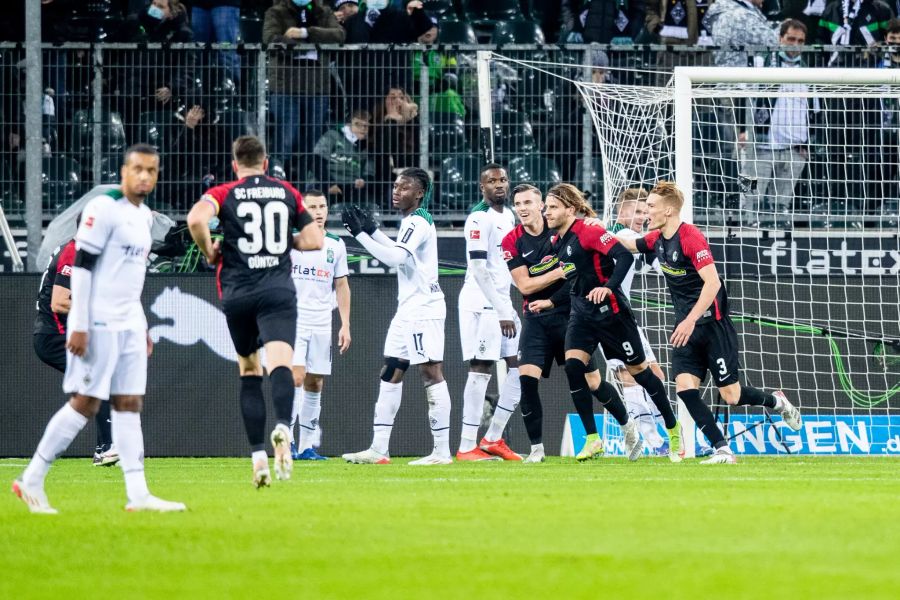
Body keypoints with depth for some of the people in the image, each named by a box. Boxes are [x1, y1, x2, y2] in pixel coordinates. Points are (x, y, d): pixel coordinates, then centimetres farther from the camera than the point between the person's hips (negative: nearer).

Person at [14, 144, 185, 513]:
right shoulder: (104, 208, -12)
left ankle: (138, 494, 0)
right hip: (98, 324, -8)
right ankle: (31, 481, 0)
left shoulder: (144, 215, 16)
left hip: (129, 326, 8)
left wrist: (143, 328, 21)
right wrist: (79, 326, -19)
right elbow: (81, 265, -15)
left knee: (129, 403, 3)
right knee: (85, 402, -8)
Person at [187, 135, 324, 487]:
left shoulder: (224, 194, 5)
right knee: (280, 364, -17)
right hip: (278, 292, 0)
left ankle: (258, 454, 9)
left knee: (249, 372, 15)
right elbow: (314, 240, 12)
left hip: (237, 294, 0)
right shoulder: (287, 193, 11)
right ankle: (283, 426, -47)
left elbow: (196, 219, -16)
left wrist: (209, 252, 1)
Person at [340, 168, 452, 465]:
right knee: (391, 373, 9)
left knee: (431, 373, -9)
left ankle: (442, 451, -9)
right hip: (408, 310, 10)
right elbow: (400, 254, 30)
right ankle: (379, 449, 10)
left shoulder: (418, 222, -14)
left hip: (424, 310, -10)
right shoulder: (412, 221, 16)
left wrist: (361, 234, -22)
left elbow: (395, 257, -25)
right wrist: (372, 230, 21)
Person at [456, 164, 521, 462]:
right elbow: (479, 269, -18)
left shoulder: (508, 216, 15)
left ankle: (493, 439, 13)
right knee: (480, 369, -10)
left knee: (520, 366, 8)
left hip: (502, 303, 9)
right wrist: (502, 312, -19)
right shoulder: (479, 218, -13)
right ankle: (467, 447, -9)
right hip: (481, 303, -9)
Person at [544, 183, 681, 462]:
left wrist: (609, 287, -37)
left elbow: (624, 256, -27)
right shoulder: (557, 242, 8)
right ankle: (592, 439, -7)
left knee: (638, 370, 6)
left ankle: (672, 428, 25)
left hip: (610, 311, -7)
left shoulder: (589, 232, -18)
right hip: (581, 314, 7)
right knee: (573, 367, -13)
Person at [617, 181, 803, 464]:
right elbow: (628, 245, 29)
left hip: (712, 324, -7)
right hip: (685, 327, 7)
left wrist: (690, 321, -29)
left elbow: (712, 283, -26)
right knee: (685, 387, -12)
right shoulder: (656, 239, 6)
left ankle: (777, 402, 28)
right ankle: (722, 450, -8)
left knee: (731, 395, -3)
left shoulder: (691, 237, -18)